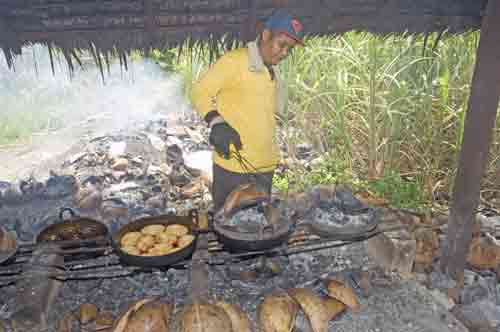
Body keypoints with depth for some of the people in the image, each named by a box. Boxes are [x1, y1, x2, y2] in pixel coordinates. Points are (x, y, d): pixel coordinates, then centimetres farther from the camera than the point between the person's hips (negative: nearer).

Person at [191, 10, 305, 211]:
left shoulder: (273, 73, 16)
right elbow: (200, 92, -9)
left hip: (265, 168, 7)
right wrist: (217, 123, -25)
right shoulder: (234, 61, -8)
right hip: (233, 166, -7)